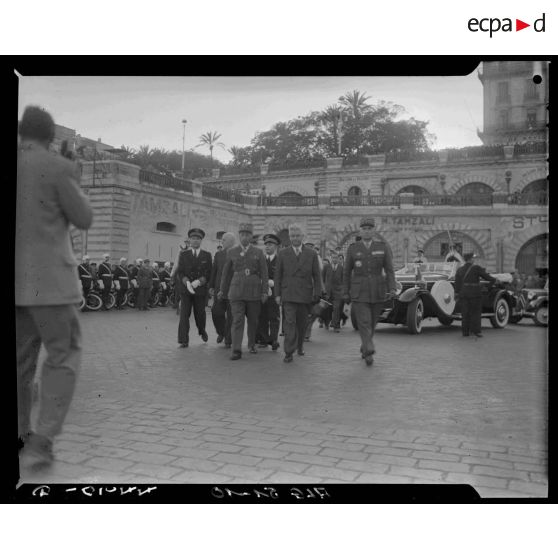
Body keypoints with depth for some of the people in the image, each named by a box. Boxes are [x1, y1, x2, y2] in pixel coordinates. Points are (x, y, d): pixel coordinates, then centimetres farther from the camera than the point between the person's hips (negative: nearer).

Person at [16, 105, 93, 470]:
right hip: (49, 278, -6)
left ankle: (22, 437, 22)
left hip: (14, 280, 6)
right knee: (64, 357, 4)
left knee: (22, 359, 16)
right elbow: (84, 220, -2)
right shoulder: (58, 168, -9)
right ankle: (40, 444, -5)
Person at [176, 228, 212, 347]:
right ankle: (184, 340, -4)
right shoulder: (183, 254, 7)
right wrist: (187, 282, -17)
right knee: (184, 314, -7)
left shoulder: (207, 255, 6)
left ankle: (202, 330, 38)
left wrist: (198, 281, -16)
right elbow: (179, 272, 1)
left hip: (200, 289, 0)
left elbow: (208, 273, 0)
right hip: (185, 289, 0)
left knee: (200, 313, 8)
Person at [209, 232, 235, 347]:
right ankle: (221, 332, 24)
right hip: (219, 288, 3)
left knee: (231, 316, 0)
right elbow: (214, 271, 13)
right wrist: (211, 286, 7)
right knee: (216, 312, -4)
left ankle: (228, 341, 11)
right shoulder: (218, 254, 12)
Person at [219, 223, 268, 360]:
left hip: (254, 292, 0)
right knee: (237, 320, -8)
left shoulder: (258, 253, 4)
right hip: (236, 291, 0)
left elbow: (264, 273, 2)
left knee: (253, 320, 10)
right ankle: (236, 351, -10)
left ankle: (252, 344, 31)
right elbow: (226, 273, 13)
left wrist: (264, 292, -4)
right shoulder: (232, 252, 6)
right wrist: (223, 290, 16)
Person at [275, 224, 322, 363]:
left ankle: (300, 345, 34)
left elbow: (316, 276, 5)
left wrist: (317, 294, 0)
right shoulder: (283, 254, 4)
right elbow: (278, 275, 6)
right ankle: (289, 353, -10)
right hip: (288, 295, -1)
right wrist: (277, 294, 1)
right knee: (290, 322, -11)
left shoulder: (311, 254, 4)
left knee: (302, 323, 11)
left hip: (305, 295, 1)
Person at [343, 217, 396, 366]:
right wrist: (345, 293, 3)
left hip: (377, 292, 1)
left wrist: (392, 289, -15)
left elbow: (389, 270, -4)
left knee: (372, 322, 13)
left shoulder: (383, 246, -1)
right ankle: (369, 352, -17)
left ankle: (364, 348, 33)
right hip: (359, 292, -1)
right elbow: (347, 272, 5)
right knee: (364, 323, -12)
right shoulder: (353, 248, 0)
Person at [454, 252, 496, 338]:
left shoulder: (460, 269, 7)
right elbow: (486, 276, -2)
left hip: (463, 293, 5)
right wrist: (493, 279, 16)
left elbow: (457, 282, 4)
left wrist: (457, 293, 7)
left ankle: (465, 331, 8)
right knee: (475, 312, 3)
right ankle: (475, 330, -2)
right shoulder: (476, 268, -7)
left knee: (465, 312, 8)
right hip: (474, 293, -5)